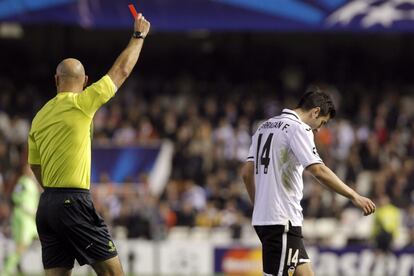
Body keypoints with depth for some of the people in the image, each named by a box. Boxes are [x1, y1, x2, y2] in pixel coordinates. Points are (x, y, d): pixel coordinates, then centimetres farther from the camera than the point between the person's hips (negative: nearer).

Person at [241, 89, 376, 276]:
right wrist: (354, 196, -18)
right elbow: (319, 171, -20)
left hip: (262, 217, 9)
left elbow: (247, 172, 18)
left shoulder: (265, 126, 17)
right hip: (283, 219, -9)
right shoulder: (299, 129, -9)